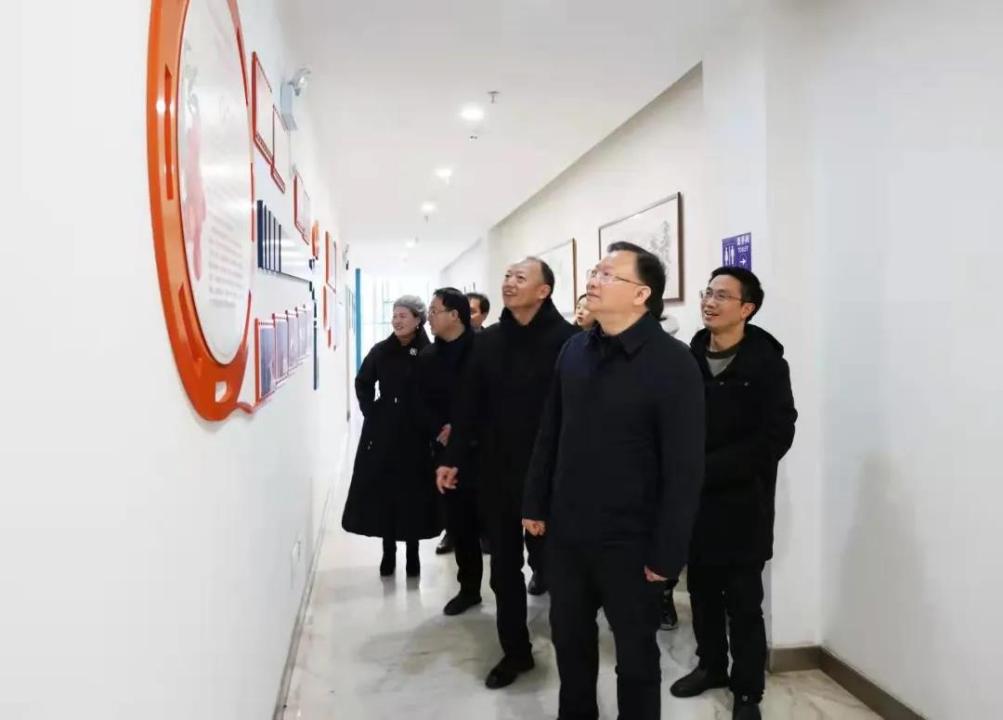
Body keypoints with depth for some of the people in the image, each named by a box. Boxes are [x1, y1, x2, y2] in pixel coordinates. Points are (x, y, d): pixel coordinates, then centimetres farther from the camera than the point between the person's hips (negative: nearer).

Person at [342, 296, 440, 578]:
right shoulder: (381, 351, 1)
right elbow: (362, 382, 15)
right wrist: (369, 411, 6)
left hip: (416, 435, -2)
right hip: (382, 433, 3)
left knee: (413, 493, 4)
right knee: (382, 491, 6)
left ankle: (412, 554, 18)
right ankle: (388, 552, 18)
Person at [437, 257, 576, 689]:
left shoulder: (567, 340, -13)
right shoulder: (488, 340, 5)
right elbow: (470, 404, 8)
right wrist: (453, 458, 6)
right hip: (497, 471, 5)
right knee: (504, 567, 14)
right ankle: (515, 650, 32)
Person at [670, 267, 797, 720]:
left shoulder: (766, 364, -8)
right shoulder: (690, 358, 4)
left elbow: (775, 437, -15)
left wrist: (708, 469, -19)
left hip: (742, 504, -4)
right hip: (694, 499, 4)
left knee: (743, 603, 6)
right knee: (702, 592, 16)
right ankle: (711, 665, 37)